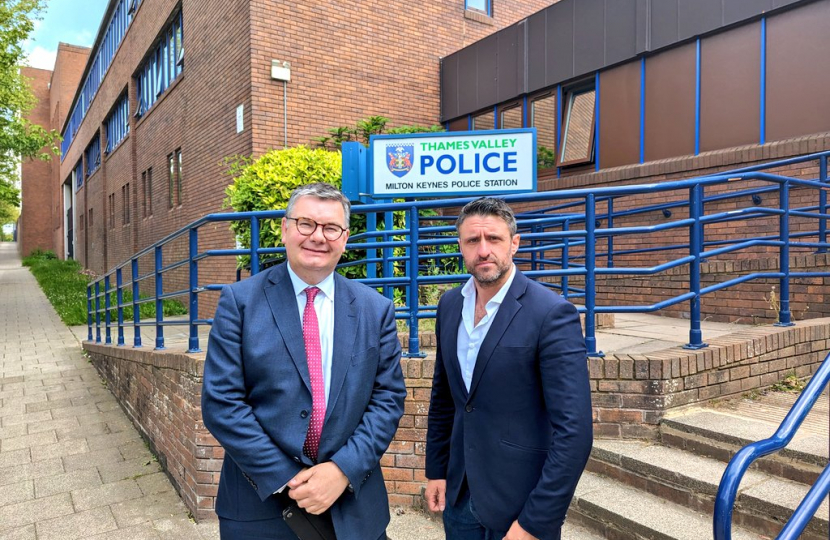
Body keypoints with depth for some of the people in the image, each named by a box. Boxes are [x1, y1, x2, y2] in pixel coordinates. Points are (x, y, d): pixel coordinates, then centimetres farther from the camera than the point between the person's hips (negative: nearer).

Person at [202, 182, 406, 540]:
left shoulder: (376, 310, 0)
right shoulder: (239, 301, -6)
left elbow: (388, 399, -1)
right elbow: (221, 402, -10)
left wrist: (344, 470, -14)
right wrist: (285, 480, -15)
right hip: (261, 503, -1)